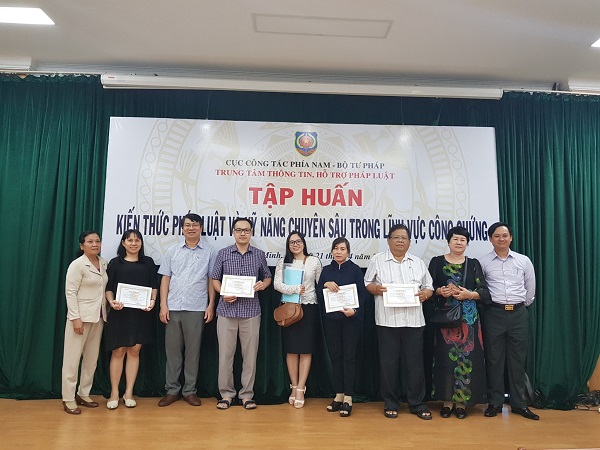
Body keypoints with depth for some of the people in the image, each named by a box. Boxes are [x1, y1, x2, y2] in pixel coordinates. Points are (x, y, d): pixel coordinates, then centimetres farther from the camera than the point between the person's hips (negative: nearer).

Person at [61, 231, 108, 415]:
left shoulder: (103, 263, 7)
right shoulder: (77, 265, -10)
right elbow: (70, 292, -13)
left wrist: (107, 310, 7)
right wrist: (75, 318, -18)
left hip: (98, 317, 6)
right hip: (81, 316, -6)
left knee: (92, 358, 12)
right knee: (73, 358, 0)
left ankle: (83, 394, 25)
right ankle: (68, 399, 11)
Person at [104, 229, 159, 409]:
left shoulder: (148, 262, 9)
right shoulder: (115, 262, 5)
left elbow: (154, 286, 7)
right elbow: (108, 287, 2)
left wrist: (152, 301, -10)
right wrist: (111, 302, -15)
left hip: (141, 313, 1)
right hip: (119, 312, -1)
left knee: (134, 351, 5)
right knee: (118, 352, 3)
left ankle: (128, 393, 15)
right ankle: (114, 393, 15)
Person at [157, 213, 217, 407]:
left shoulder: (210, 251, 3)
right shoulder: (172, 251, 9)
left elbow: (212, 280, 3)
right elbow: (165, 279, 8)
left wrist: (211, 305, -3)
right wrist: (163, 305, 0)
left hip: (196, 309, -2)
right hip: (173, 308, 2)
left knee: (193, 350, 6)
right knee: (172, 350, 8)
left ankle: (190, 390, 18)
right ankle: (172, 390, 20)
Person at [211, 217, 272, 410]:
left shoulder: (259, 255, 6)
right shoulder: (223, 253, 4)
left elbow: (267, 277, 15)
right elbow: (215, 280, 7)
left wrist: (263, 284, -7)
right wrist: (223, 293, -11)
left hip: (251, 311, 1)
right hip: (227, 310, 0)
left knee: (250, 354, 6)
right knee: (225, 354, 4)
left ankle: (247, 395, 19)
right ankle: (226, 394, 19)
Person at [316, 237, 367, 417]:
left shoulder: (355, 270, 0)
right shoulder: (326, 270, 9)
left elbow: (362, 294, -4)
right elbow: (319, 295, 5)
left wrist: (354, 310, -20)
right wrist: (325, 285, -15)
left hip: (351, 319, -3)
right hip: (331, 319, 3)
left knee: (349, 357, 1)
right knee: (335, 356, 8)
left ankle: (348, 398, 8)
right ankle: (339, 395, 20)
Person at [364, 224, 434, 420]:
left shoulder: (418, 262, 13)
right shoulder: (378, 260, 4)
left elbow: (429, 286, 14)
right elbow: (367, 283, 6)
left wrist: (425, 293, -7)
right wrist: (376, 288, -14)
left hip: (413, 320, 2)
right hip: (387, 320, -2)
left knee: (414, 362, 7)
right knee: (388, 362, 5)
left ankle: (417, 403, 21)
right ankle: (390, 403, 20)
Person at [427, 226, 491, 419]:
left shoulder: (473, 264, 9)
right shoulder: (437, 262, 5)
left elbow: (484, 291, 4)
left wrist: (469, 294, -13)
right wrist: (439, 291, -16)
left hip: (468, 319, 1)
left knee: (466, 358, 1)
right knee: (445, 357, 0)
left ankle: (461, 401, 13)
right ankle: (447, 400, 11)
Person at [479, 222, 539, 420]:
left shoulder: (524, 261, 6)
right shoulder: (483, 262, -1)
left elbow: (530, 288, 15)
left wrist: (522, 305, 15)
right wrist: (486, 302, 4)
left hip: (518, 313, 2)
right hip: (494, 313, -2)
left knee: (518, 358, 8)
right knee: (494, 358, 4)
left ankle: (519, 403, 20)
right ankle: (495, 403, 15)